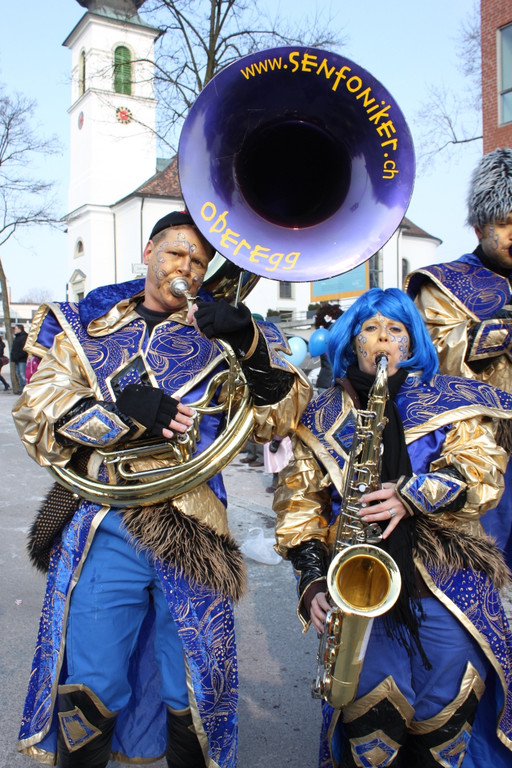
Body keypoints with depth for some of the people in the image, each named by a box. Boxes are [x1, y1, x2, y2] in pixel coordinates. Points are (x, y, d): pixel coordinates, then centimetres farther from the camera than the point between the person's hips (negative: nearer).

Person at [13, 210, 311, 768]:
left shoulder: (218, 335, 8)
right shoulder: (85, 326, 11)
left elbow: (276, 418, -2)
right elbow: (38, 415, 0)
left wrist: (252, 346, -18)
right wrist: (118, 408, -16)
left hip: (191, 534, 0)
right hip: (101, 533, 0)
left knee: (194, 699, 11)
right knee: (90, 692, 7)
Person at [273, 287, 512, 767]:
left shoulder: (449, 401, 10)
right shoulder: (323, 417, 12)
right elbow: (299, 499, 8)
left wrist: (412, 496, -19)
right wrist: (312, 578, -4)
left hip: (446, 582, 0)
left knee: (445, 720, -3)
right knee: (372, 713, -10)